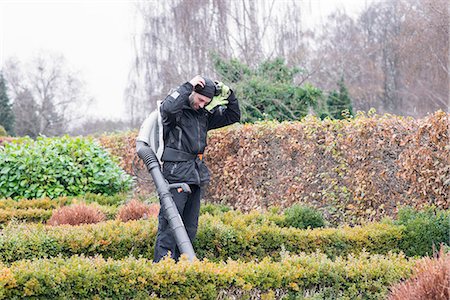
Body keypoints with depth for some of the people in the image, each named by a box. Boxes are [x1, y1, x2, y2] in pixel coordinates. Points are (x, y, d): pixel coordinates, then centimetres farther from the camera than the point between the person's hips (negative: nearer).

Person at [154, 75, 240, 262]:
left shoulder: (204, 114, 15)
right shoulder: (177, 110, -6)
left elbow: (233, 116, 22)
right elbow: (168, 108, -31)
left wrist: (228, 95, 6)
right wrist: (188, 86, -24)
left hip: (196, 175, 8)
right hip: (176, 172, -8)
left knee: (190, 226, 9)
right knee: (170, 221, -12)